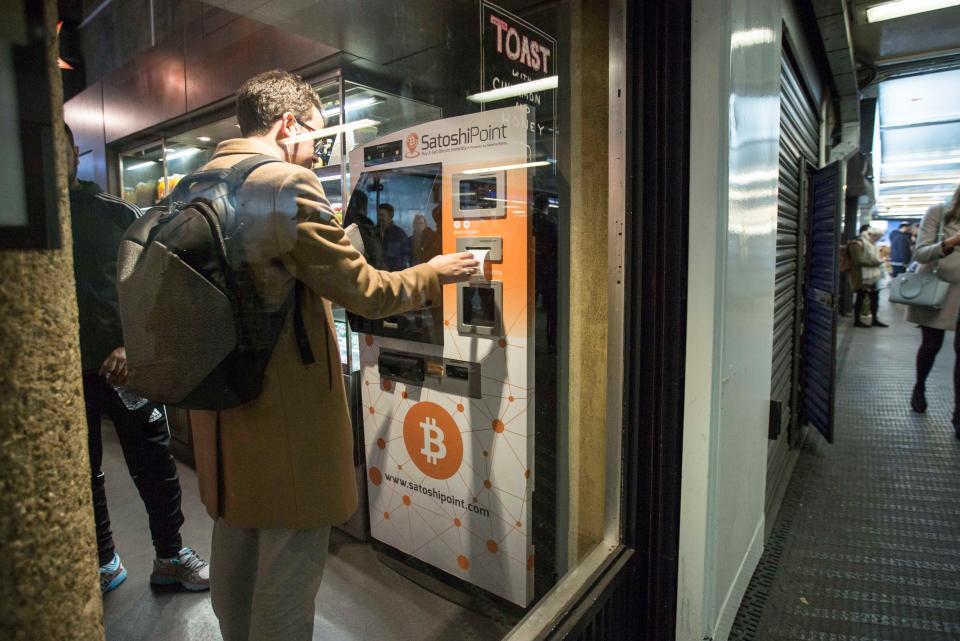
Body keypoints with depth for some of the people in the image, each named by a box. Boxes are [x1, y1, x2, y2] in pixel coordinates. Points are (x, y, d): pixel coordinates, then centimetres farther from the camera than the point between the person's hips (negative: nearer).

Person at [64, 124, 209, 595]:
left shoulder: (116, 214, 1)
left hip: (125, 363, -1)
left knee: (154, 464, 5)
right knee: (81, 473, 13)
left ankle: (171, 556, 22)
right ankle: (103, 562, 33)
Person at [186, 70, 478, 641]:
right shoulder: (290, 184, -18)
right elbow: (364, 292, -16)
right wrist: (436, 273, 0)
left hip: (219, 406, 9)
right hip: (286, 414, -9)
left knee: (234, 547, 25)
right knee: (289, 571, 8)